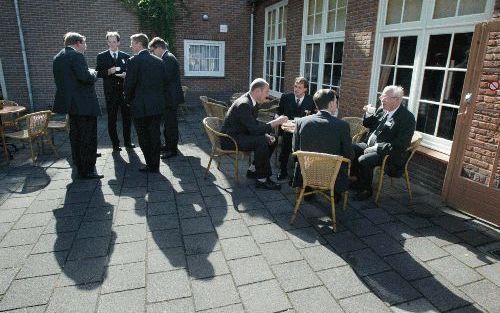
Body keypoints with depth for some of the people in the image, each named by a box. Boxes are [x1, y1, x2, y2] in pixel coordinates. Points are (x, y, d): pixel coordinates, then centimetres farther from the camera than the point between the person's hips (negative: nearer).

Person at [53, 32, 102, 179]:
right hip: (84, 104, -9)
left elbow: (60, 79, 18)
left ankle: (80, 167, 28)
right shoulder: (77, 56, -14)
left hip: (70, 103, 9)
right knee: (88, 137, -2)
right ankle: (87, 171, 2)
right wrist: (93, 72, -2)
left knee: (76, 136, 17)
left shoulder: (57, 57, 14)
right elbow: (86, 77, -23)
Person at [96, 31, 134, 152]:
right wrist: (108, 72, -16)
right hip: (110, 92, -2)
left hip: (124, 90, 2)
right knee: (112, 119, 2)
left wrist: (126, 75, -9)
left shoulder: (126, 56, 10)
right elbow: (98, 73, 2)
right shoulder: (101, 56, 5)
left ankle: (127, 142, 20)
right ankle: (115, 144, 11)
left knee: (127, 117, 8)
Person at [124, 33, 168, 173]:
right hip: (158, 105, 5)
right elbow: (165, 82, 10)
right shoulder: (159, 61, 8)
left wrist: (128, 100, 6)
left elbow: (129, 84, -10)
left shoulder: (134, 60, -9)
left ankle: (150, 165, 10)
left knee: (143, 137, 6)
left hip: (141, 106, -5)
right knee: (155, 136, 10)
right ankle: (155, 166, 16)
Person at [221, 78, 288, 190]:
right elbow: (254, 129, -29)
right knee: (261, 142, -28)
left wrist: (266, 135, -5)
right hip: (230, 139, -10)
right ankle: (261, 179, -17)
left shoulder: (253, 102, 6)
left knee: (271, 140, 6)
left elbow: (254, 124, 12)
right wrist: (276, 122, -24)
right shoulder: (244, 104, -24)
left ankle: (253, 170, 13)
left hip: (241, 134, 10)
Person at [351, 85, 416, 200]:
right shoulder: (382, 109, 3)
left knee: (363, 160, -28)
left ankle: (366, 190, -4)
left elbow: (400, 145, -24)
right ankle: (359, 180, 11)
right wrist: (368, 113, -4)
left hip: (388, 152, -8)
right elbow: (367, 124, 17)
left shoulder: (407, 118, -18)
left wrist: (376, 148, -23)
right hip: (369, 144, 8)